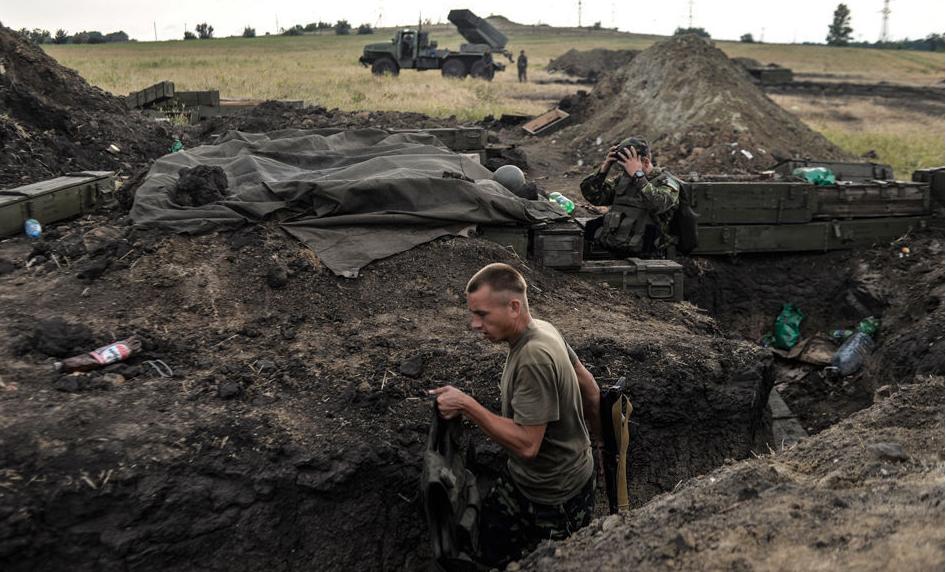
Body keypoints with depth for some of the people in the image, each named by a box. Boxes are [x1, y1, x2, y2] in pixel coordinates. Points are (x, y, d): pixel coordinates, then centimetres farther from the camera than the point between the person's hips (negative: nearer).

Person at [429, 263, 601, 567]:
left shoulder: (534, 358, -32)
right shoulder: (542, 328, -5)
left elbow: (527, 445, -31)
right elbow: (589, 387, 7)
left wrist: (466, 405, -28)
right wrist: (598, 434, 20)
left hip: (556, 497, -8)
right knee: (491, 555, 17)